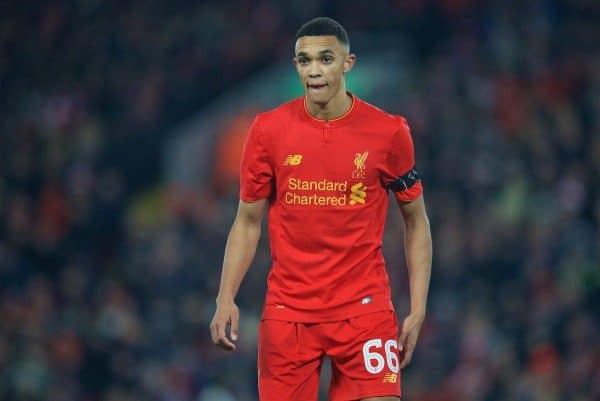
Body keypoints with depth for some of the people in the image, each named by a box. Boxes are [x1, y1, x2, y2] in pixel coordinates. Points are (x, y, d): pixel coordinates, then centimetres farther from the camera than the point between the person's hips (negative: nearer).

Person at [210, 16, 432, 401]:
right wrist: (226, 298, -3)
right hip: (288, 309, 1)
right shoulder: (268, 129, 0)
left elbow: (416, 221, 7)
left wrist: (417, 311, -1)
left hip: (364, 308, -1)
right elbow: (248, 222, 8)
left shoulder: (388, 132, -3)